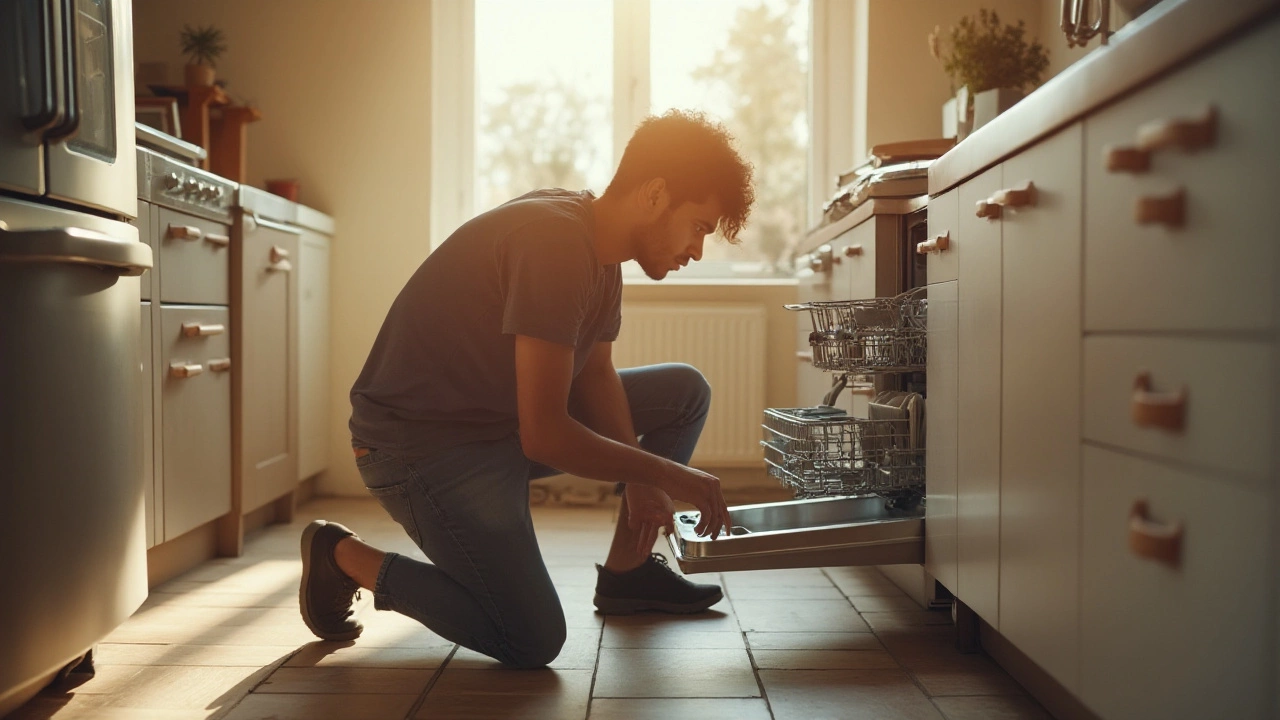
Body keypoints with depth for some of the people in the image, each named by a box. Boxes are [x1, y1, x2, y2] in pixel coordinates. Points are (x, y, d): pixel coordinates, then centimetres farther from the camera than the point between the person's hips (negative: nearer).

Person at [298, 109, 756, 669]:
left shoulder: (600, 248, 4)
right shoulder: (554, 239, -27)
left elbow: (596, 374, 9)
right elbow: (544, 435, -30)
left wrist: (640, 481, -6)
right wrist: (668, 475, -19)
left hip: (505, 421, 10)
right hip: (420, 442, -9)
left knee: (686, 392, 8)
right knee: (532, 643, -16)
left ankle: (626, 573, 16)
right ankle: (345, 558, 2)